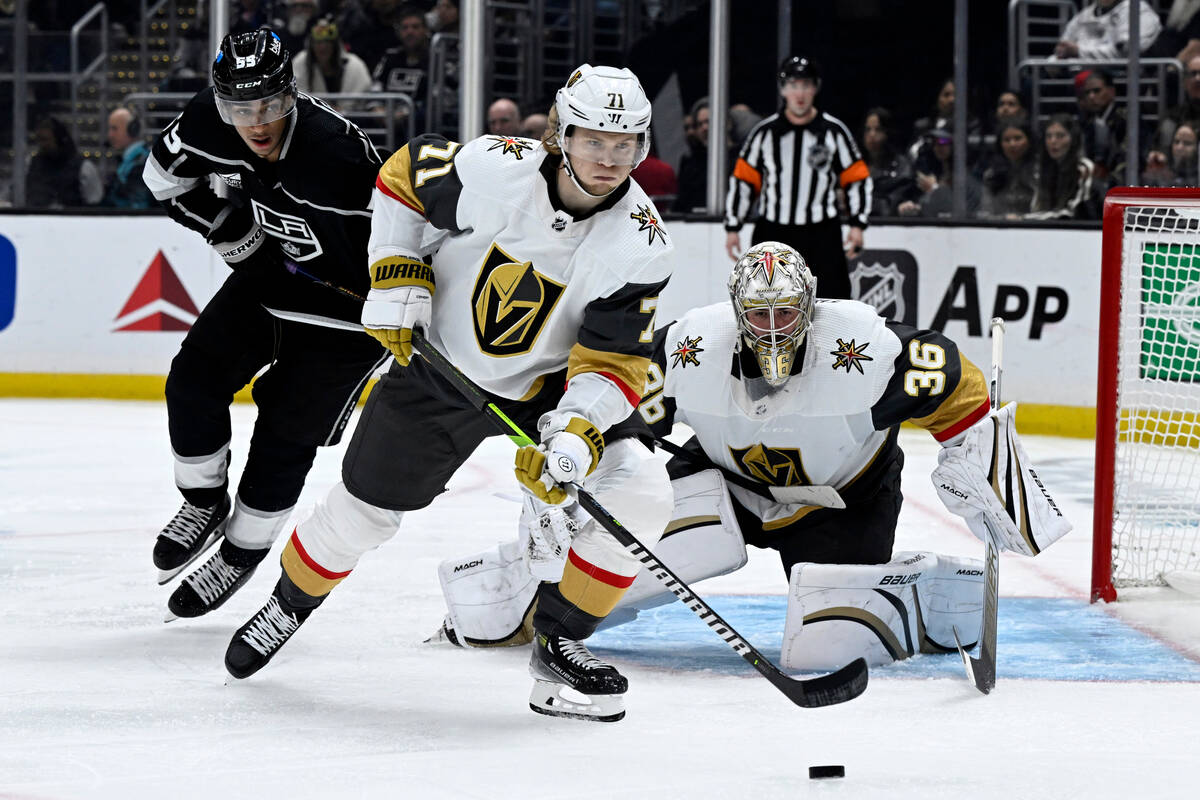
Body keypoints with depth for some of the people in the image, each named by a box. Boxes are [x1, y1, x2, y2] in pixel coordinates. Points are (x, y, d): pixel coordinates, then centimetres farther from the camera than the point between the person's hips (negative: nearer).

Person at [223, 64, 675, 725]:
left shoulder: (642, 245, -23)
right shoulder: (490, 169, -25)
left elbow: (611, 364, -21)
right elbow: (405, 174, -4)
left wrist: (573, 436, -37)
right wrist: (397, 281, -9)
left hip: (548, 386, 1)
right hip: (439, 364, -1)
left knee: (639, 498, -18)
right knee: (363, 509, 6)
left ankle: (558, 644, -2)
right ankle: (287, 606, 37)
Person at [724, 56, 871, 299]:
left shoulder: (834, 131, 0)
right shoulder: (765, 132, 1)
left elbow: (857, 179, 5)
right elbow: (742, 180, 6)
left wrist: (857, 224, -3)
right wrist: (732, 227, 3)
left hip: (822, 233, -1)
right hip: (774, 232, 1)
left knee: (836, 296, -8)